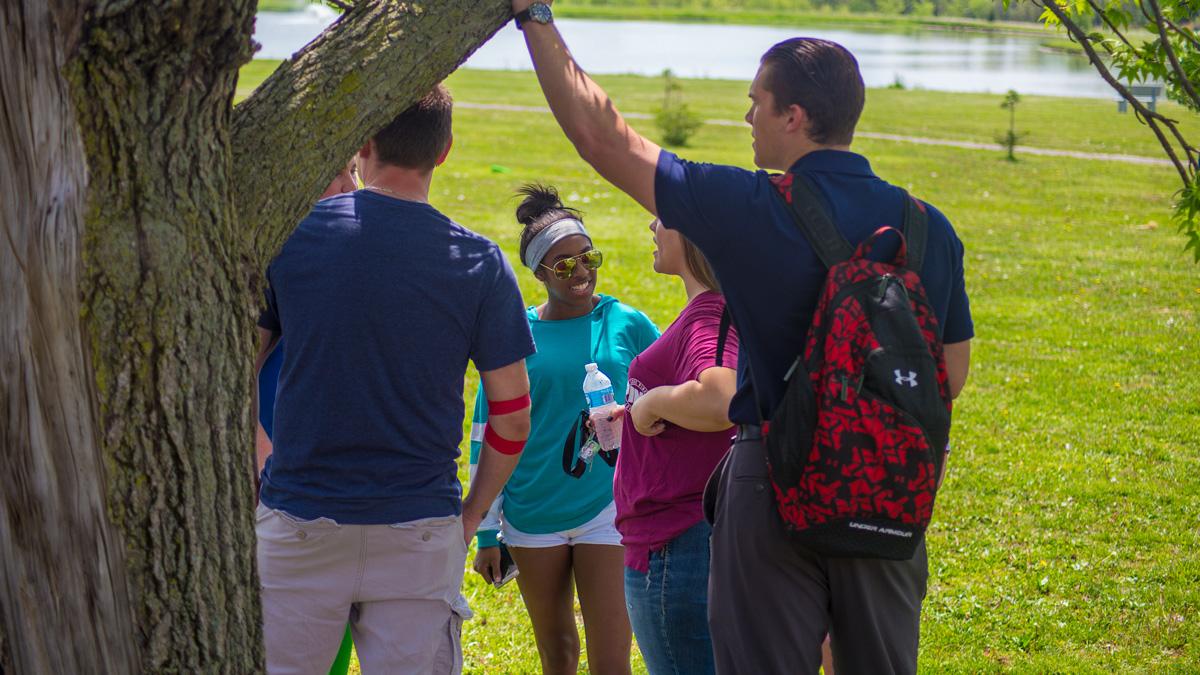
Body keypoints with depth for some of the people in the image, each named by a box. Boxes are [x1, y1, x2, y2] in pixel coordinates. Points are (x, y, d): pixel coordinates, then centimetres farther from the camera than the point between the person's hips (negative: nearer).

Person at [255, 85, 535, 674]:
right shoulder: (480, 264, -3)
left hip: (299, 522, 0)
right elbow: (512, 419, 0)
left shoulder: (293, 234, -4)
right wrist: (469, 518, 13)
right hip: (420, 528, 0)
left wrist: (250, 491, 12)